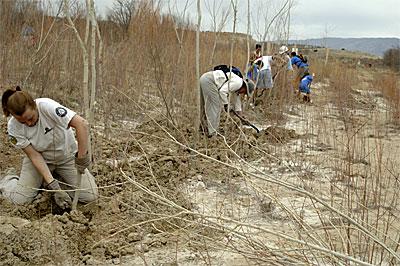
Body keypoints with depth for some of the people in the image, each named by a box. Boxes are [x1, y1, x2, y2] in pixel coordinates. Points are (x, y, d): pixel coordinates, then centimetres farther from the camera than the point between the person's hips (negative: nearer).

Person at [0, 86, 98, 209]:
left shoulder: (46, 106, -32)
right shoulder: (13, 127, -21)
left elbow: (82, 124, -39)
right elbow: (34, 155, -19)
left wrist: (81, 157, -37)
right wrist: (54, 186, -26)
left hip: (67, 156, -1)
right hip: (40, 159, 1)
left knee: (90, 196, -10)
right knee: (21, 199, -15)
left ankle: (57, 177, 14)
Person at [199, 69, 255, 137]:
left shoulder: (237, 86, 20)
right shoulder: (238, 83, -10)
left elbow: (237, 101, 30)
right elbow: (222, 91, -20)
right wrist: (226, 104, -9)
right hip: (209, 80, -10)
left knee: (207, 105, 20)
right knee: (215, 106, -4)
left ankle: (205, 128, 33)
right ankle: (212, 132, -1)